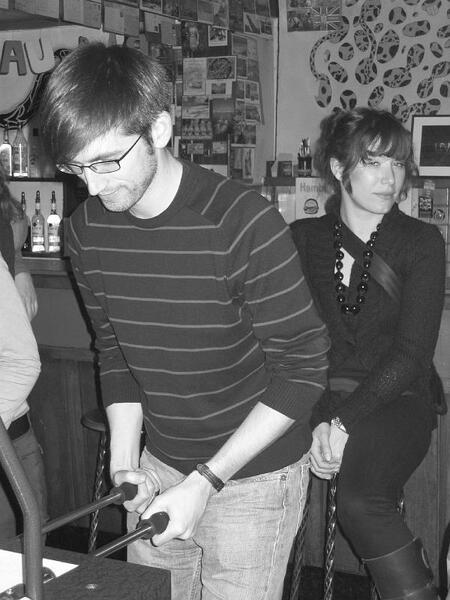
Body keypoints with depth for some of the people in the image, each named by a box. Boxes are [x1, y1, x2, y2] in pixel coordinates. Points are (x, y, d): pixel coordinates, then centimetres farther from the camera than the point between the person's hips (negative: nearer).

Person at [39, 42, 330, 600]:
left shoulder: (243, 224, -24)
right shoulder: (87, 230, -5)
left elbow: (304, 366, -18)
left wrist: (205, 481, -20)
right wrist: (124, 463, -4)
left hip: (253, 474, -5)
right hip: (159, 466, 5)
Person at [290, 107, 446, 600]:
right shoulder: (302, 239, 8)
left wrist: (343, 421, -19)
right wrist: (317, 421, -14)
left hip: (397, 398, -2)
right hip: (320, 397, 2)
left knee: (358, 499, -32)